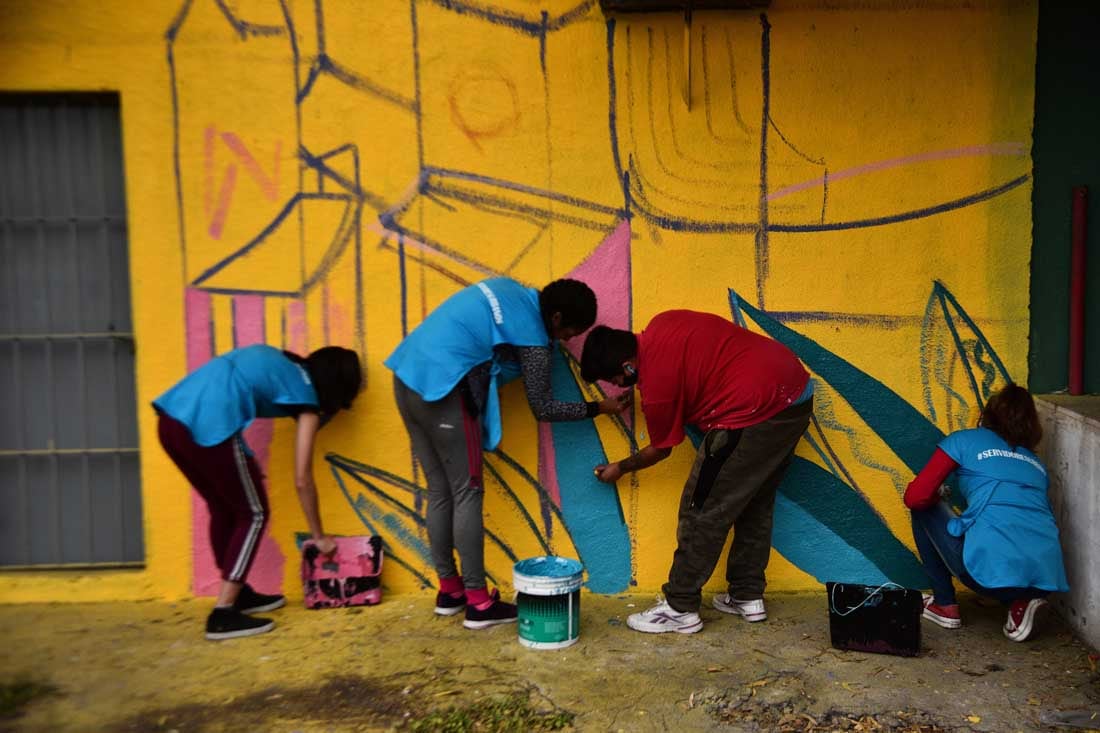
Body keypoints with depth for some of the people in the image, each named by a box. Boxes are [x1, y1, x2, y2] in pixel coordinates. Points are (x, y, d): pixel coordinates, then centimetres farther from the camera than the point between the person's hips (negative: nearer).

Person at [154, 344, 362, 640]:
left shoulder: (279, 361, 26)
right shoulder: (306, 397, 7)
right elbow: (302, 479, 8)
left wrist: (245, 462, 22)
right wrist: (319, 536, 19)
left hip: (171, 417, 8)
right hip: (209, 426, -8)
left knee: (223, 508, 23)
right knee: (253, 514, 10)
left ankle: (238, 593, 36)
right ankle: (223, 613, 7)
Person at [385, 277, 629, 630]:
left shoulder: (510, 289, 15)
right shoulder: (533, 336, -7)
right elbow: (543, 407, -1)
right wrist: (599, 407, 8)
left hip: (408, 376, 9)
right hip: (441, 388, -9)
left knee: (439, 492, 14)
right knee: (467, 494, 0)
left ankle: (449, 589, 24)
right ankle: (478, 602, 6)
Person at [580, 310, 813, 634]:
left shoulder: (657, 383, -14)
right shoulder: (660, 325, 6)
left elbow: (660, 450, 3)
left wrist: (620, 468, 20)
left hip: (756, 411, -10)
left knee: (702, 511, -1)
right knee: (755, 503, 19)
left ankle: (680, 609, 7)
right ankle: (748, 596, 29)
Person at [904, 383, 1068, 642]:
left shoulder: (964, 441, 11)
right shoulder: (1035, 462, 26)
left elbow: (915, 498, 3)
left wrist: (938, 495, 26)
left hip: (990, 567, -6)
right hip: (1047, 578, 6)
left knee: (924, 510, 19)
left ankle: (945, 606, 20)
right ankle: (1021, 601, 11)